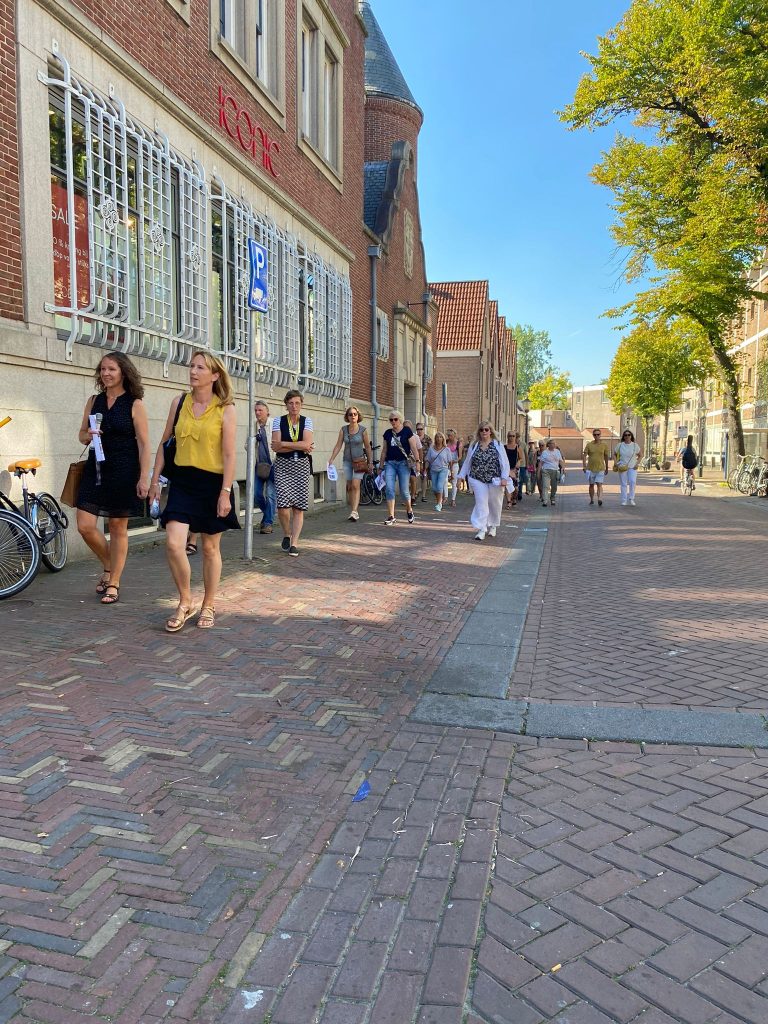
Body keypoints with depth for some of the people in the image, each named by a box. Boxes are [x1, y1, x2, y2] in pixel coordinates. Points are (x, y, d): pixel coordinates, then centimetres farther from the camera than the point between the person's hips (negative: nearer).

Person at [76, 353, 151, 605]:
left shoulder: (135, 404, -4)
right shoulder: (94, 401, 10)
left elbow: (144, 444, -6)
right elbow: (82, 434, 17)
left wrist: (143, 478, -12)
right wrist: (88, 435, -7)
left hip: (123, 471, -4)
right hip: (95, 469, 5)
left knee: (118, 528, 4)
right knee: (85, 526, -1)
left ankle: (113, 584, 16)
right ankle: (108, 566, 26)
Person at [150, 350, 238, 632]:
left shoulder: (225, 409, -4)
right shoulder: (179, 402, 6)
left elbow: (229, 455, -7)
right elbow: (164, 443, 12)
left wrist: (225, 492, -13)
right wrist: (155, 479, 8)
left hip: (212, 483, -2)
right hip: (182, 482, 3)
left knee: (211, 548, 8)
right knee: (173, 544, -11)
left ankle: (208, 606, 25)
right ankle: (185, 603, 10)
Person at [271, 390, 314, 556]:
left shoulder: (306, 421, 6)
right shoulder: (278, 421, 4)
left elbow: (307, 443, -10)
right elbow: (275, 447, -7)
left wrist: (284, 444, -10)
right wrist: (300, 446, -10)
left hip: (302, 466, 1)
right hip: (283, 465, -1)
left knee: (299, 506, -2)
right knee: (283, 504, -12)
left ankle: (294, 543, 5)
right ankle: (287, 534, 15)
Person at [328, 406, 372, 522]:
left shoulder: (363, 430, -4)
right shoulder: (343, 429, 2)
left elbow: (368, 447, 3)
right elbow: (338, 446, 4)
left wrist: (370, 462, 4)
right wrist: (331, 460, 0)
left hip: (359, 461, -3)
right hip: (347, 461, 3)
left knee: (355, 485, -16)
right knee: (349, 487, 5)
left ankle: (354, 512, -20)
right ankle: (353, 511, 14)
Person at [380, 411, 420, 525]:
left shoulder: (407, 431, -1)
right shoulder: (387, 433, 11)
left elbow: (414, 447, -5)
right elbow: (384, 450, 16)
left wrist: (417, 461, -13)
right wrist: (381, 466, 15)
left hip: (403, 463, -3)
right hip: (390, 463, 3)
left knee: (404, 490, 0)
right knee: (389, 489, -8)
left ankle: (409, 510, 28)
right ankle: (391, 517, -5)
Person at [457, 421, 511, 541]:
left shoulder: (498, 445, 0)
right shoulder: (474, 446, 7)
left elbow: (504, 463, -3)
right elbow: (467, 462, 13)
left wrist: (504, 478, -13)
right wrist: (461, 476, 10)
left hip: (495, 480, 0)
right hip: (478, 480, 1)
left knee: (495, 504, 10)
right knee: (481, 503, -8)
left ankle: (492, 526, 31)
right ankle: (481, 530, -9)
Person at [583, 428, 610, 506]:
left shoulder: (604, 445, 2)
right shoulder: (589, 445, 0)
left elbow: (606, 456, 11)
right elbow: (584, 455, -2)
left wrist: (607, 468, 16)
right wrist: (584, 466, -13)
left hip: (600, 469, -1)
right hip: (590, 469, 1)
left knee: (599, 484, -15)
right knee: (591, 485, 11)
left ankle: (600, 499, -25)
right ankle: (592, 500, 25)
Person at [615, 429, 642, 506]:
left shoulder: (635, 445, 3)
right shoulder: (620, 445, 4)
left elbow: (640, 455, 12)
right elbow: (614, 454, 12)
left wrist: (637, 463, -1)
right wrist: (615, 462, -4)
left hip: (632, 467, -1)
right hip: (622, 467, 1)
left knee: (632, 481, -19)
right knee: (623, 484, 3)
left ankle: (631, 499, -7)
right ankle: (624, 501, 10)